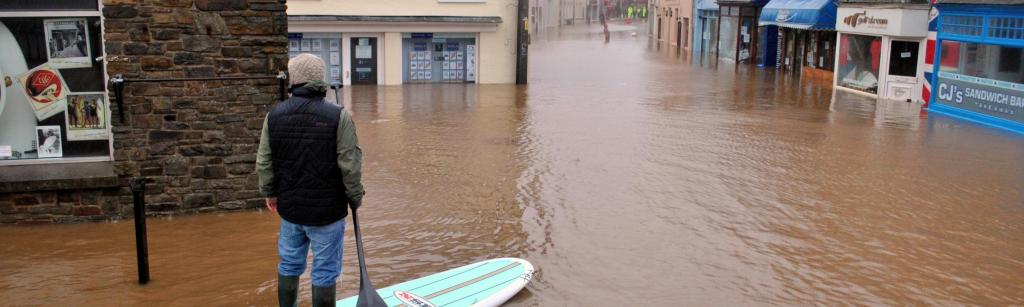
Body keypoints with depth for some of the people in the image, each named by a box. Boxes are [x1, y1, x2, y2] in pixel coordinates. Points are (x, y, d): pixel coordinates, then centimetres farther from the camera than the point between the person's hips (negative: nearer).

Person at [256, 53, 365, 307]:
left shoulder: (274, 115, -2)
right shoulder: (338, 116, -15)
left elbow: (263, 163, 3)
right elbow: (349, 164, -14)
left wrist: (270, 193, 18)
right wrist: (355, 196, 1)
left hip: (289, 208, 4)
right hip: (326, 210, -4)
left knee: (289, 265, 20)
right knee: (325, 272, 7)